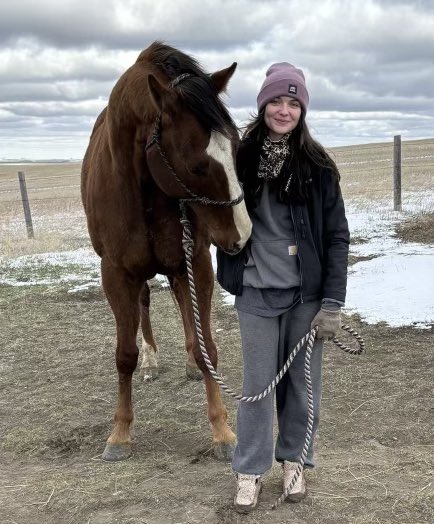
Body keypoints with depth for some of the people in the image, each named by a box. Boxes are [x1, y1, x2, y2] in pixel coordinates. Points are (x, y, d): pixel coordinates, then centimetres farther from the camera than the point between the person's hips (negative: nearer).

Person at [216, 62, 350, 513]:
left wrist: (333, 302, -8)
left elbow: (338, 236, -4)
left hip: (306, 294, 0)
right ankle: (249, 470, 25)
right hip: (256, 294, 0)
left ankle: (294, 460, 32)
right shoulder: (241, 159, -2)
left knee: (302, 382, 12)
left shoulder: (317, 165, -5)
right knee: (258, 384, 8)